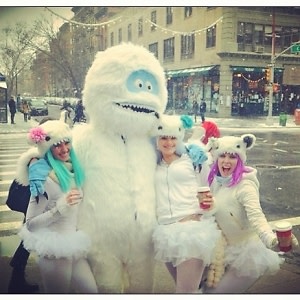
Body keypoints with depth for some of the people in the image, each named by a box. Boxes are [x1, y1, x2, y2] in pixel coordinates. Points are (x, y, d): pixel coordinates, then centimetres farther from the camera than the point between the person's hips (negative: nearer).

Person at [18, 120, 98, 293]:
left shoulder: (74, 172, 3)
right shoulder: (45, 178, -19)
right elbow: (30, 224, -16)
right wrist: (59, 209, -24)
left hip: (74, 247, 7)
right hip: (55, 251, -7)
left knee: (92, 290, 14)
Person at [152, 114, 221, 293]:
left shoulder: (193, 159, 3)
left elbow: (209, 190, 5)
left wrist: (210, 205, -15)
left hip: (192, 227, -4)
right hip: (166, 232, 4)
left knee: (186, 290, -8)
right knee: (184, 286, 17)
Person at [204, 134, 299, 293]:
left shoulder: (245, 185, -23)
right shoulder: (216, 181, -1)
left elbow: (256, 216, -40)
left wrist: (272, 239, -56)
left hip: (247, 254, -7)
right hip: (228, 250, 7)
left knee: (214, 291, -1)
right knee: (205, 286, 16)